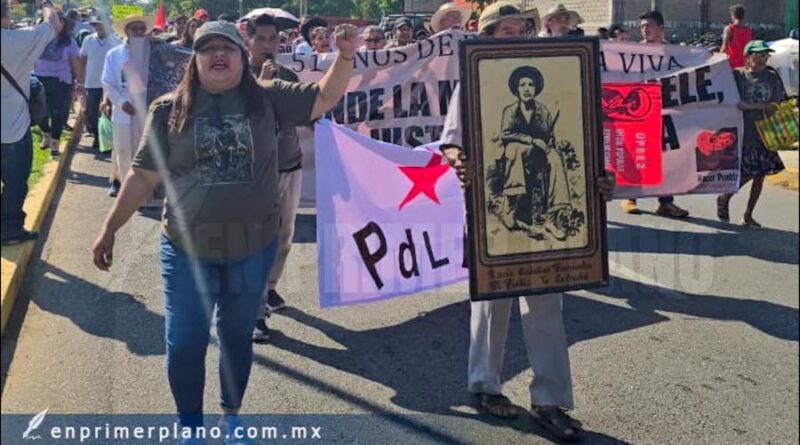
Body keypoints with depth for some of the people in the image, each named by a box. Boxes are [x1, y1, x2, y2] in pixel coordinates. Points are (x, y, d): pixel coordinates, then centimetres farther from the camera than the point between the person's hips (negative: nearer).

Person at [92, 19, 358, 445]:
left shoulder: (267, 98, -1)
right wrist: (109, 228, 3)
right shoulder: (169, 109, -3)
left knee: (238, 335, 18)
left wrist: (344, 57, -21)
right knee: (184, 342, 7)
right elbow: (143, 176, 2)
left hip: (253, 246, 1)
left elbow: (325, 98, -4)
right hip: (187, 248, 0)